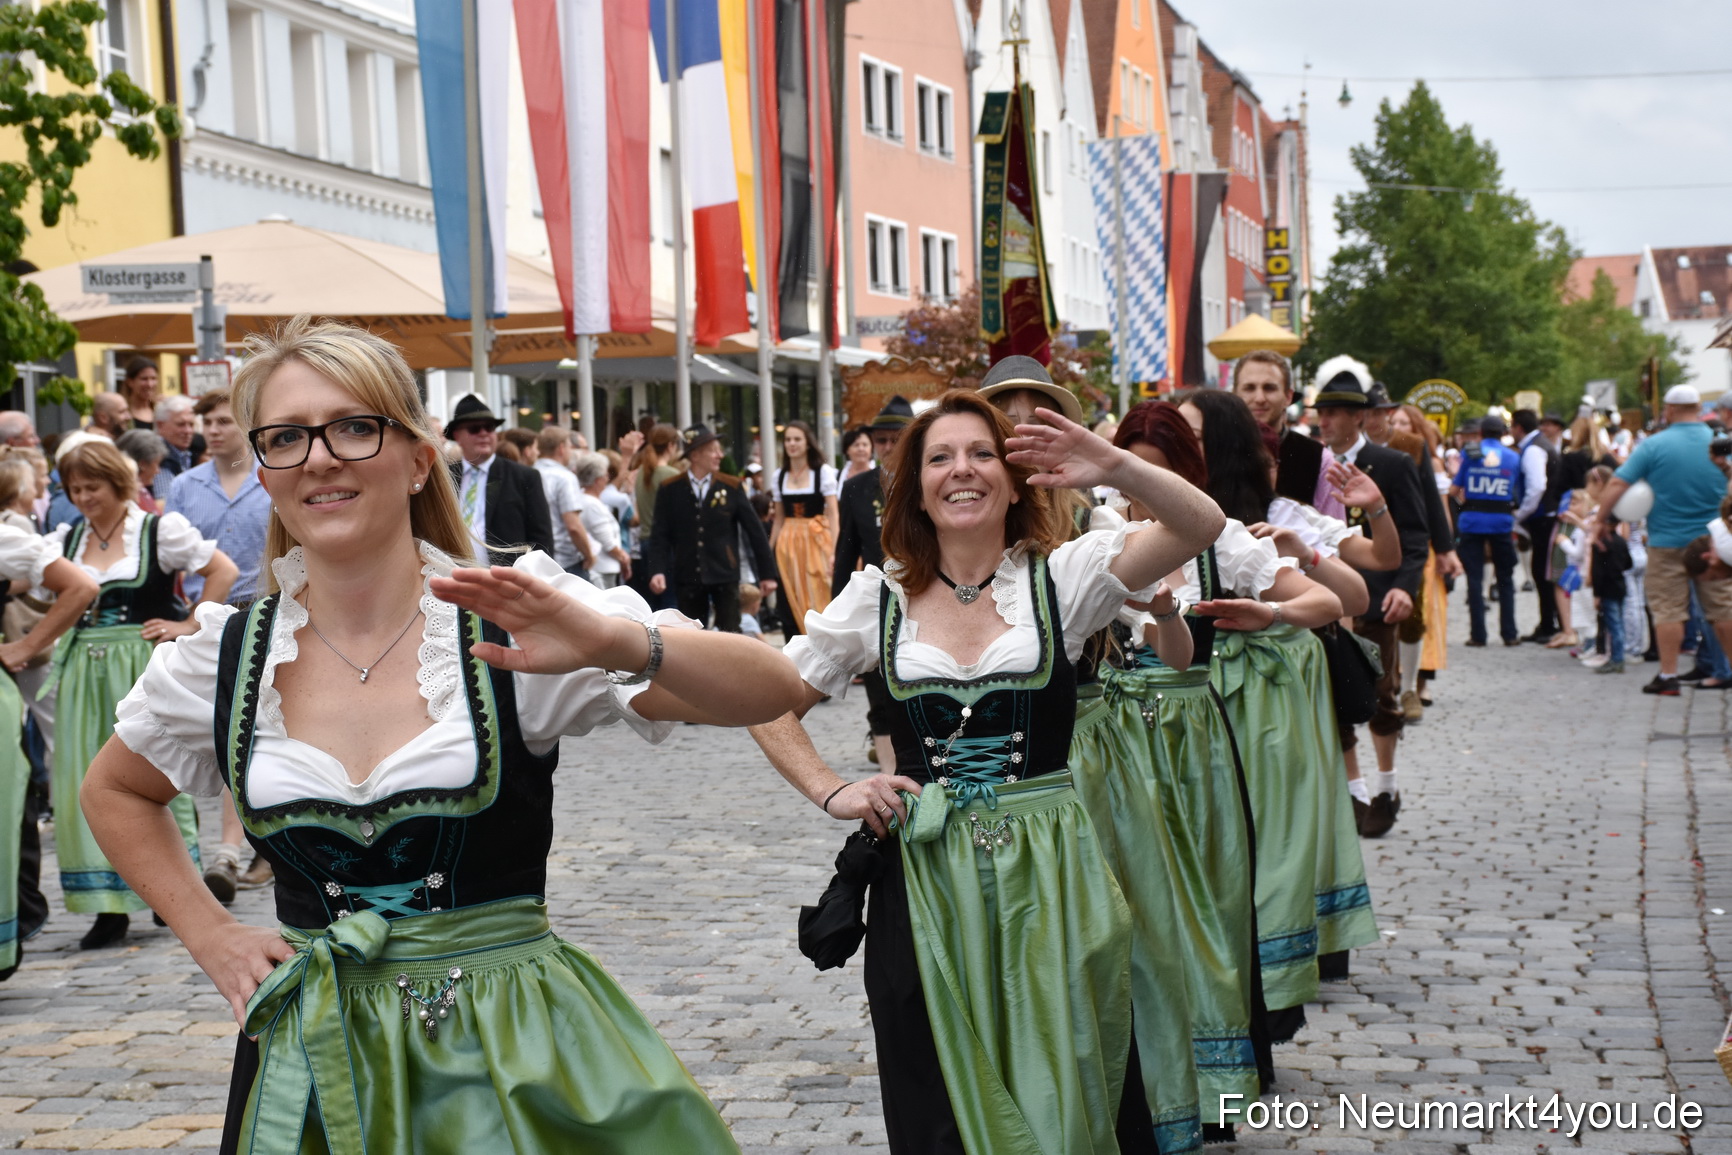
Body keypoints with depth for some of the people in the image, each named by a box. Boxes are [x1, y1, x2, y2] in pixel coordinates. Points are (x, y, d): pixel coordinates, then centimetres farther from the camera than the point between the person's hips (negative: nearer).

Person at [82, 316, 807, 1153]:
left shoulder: (509, 629, -10)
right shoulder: (226, 658, 0)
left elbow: (775, 691, -17)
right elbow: (114, 793, 20)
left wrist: (619, 642, -34)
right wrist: (209, 935, 6)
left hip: (509, 1052, -2)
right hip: (313, 1070, 3)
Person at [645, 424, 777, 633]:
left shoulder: (731, 487, 3)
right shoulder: (670, 490, 1)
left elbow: (755, 531, 5)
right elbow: (660, 535, -1)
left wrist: (767, 573, 4)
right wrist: (657, 570, -16)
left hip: (725, 576, 0)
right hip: (687, 577, 0)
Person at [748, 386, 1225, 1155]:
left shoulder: (1062, 575, -1)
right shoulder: (880, 595, 4)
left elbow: (1200, 525, -14)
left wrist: (1117, 469, -30)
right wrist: (830, 793, 0)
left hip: (1045, 870, -1)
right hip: (923, 876, 1)